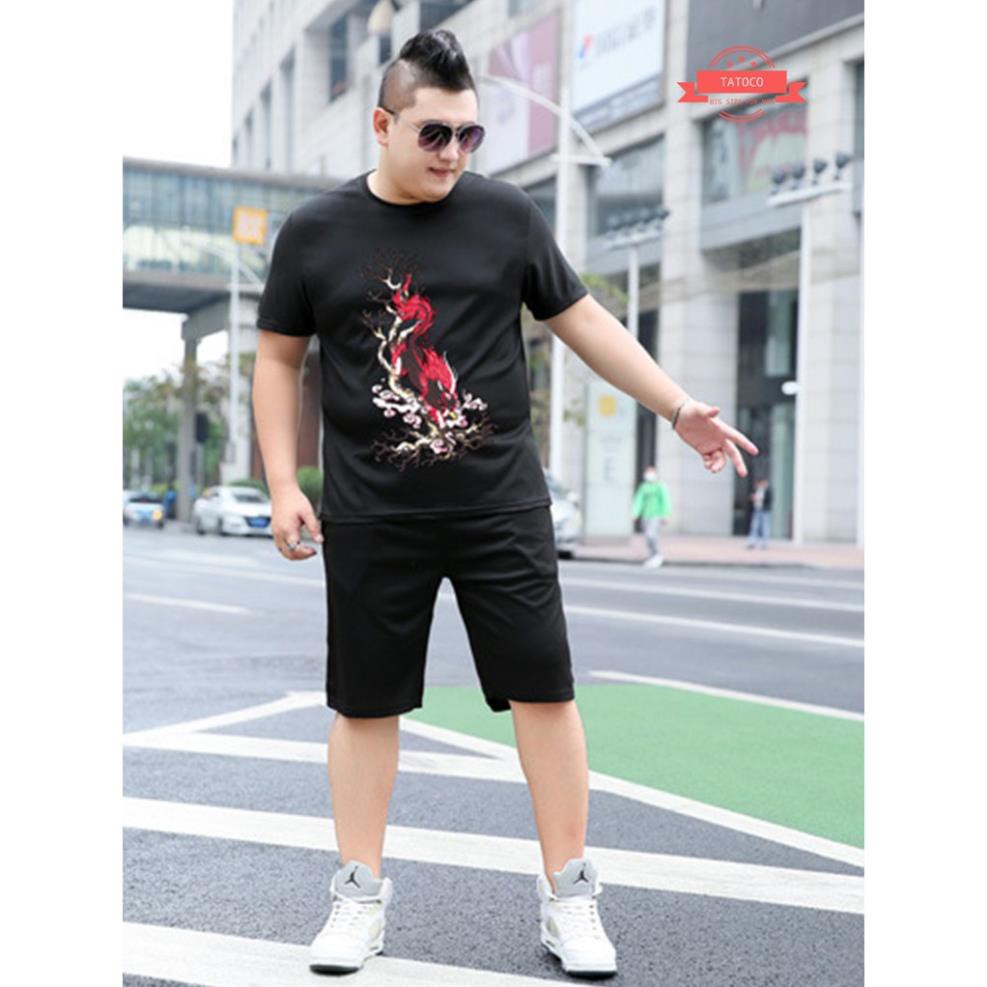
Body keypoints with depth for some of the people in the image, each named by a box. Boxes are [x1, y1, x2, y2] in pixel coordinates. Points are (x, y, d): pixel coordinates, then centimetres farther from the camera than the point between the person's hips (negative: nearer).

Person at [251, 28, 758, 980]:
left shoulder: (507, 214, 2)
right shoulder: (314, 231, 1)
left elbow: (582, 319, 8)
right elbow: (278, 358, 8)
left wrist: (679, 406, 3)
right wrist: (283, 485, 2)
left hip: (502, 507, 1)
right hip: (370, 518, 0)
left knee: (544, 689, 1)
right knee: (365, 702, 7)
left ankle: (567, 896, 16)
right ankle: (361, 894, 23)